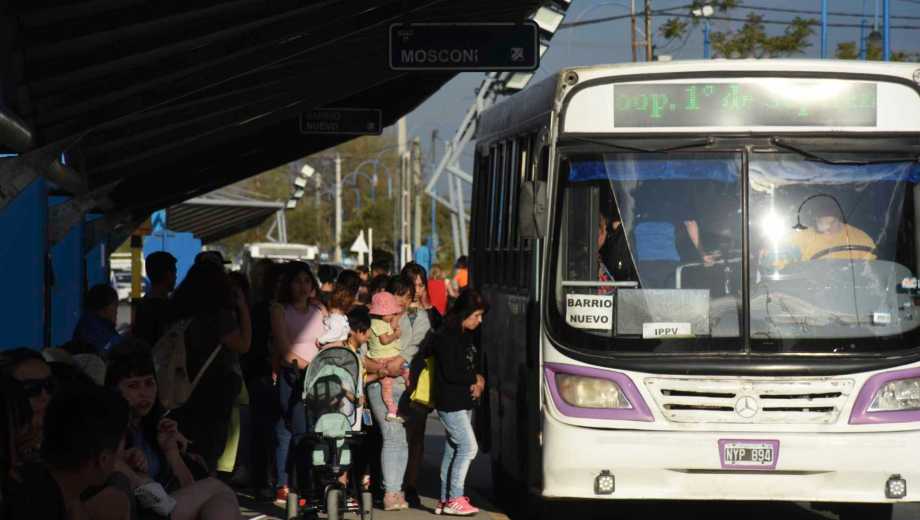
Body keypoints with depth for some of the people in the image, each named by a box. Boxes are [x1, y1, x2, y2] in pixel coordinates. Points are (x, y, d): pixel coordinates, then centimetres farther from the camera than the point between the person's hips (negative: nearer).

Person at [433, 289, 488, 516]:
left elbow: (475, 364, 21)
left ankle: (445, 500, 15)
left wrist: (479, 379, -1)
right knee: (468, 446, -12)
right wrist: (474, 381, -6)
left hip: (464, 402, 9)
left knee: (453, 450, 10)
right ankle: (454, 499, -10)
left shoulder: (466, 336, 13)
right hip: (450, 403, -9)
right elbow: (450, 372, -20)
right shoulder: (445, 337, -15)